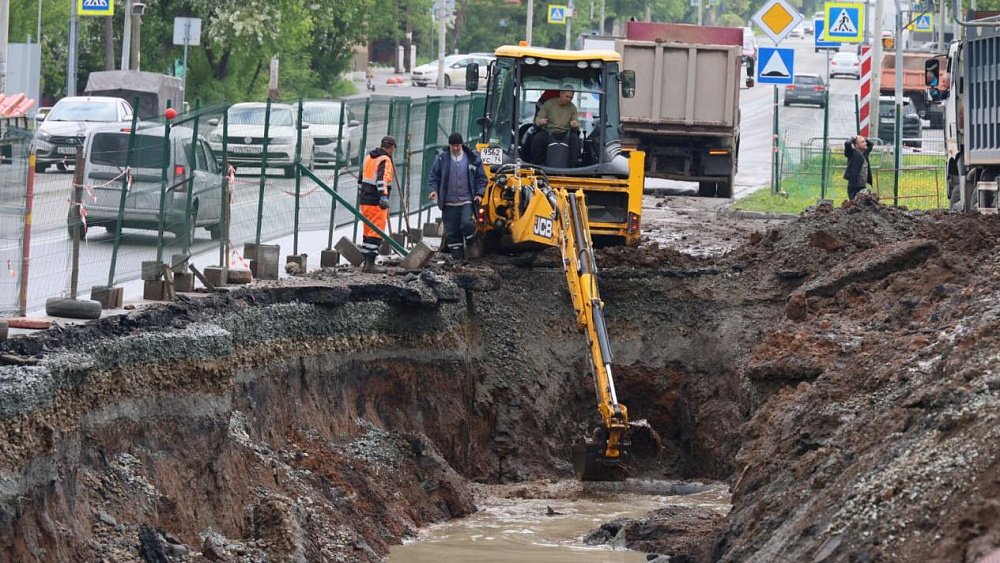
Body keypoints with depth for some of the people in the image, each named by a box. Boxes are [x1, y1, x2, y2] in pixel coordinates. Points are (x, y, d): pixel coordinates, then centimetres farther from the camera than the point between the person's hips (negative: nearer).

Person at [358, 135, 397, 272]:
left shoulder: (368, 157, 17)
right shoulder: (385, 160, -10)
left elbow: (361, 178, 25)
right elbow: (382, 179, -26)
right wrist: (384, 196, -35)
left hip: (364, 201, 9)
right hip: (376, 203, -9)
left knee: (368, 231, 14)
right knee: (376, 233, -7)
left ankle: (366, 263, 16)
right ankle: (370, 263, -11)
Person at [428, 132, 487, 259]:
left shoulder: (472, 158, 4)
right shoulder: (442, 158, 4)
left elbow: (481, 178, 10)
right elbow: (434, 176, 10)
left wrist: (479, 193, -2)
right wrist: (434, 189, -6)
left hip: (467, 201, -1)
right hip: (449, 202, 1)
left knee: (467, 224, -20)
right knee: (451, 232, 1)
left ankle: (471, 247, 5)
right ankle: (457, 256, 8)